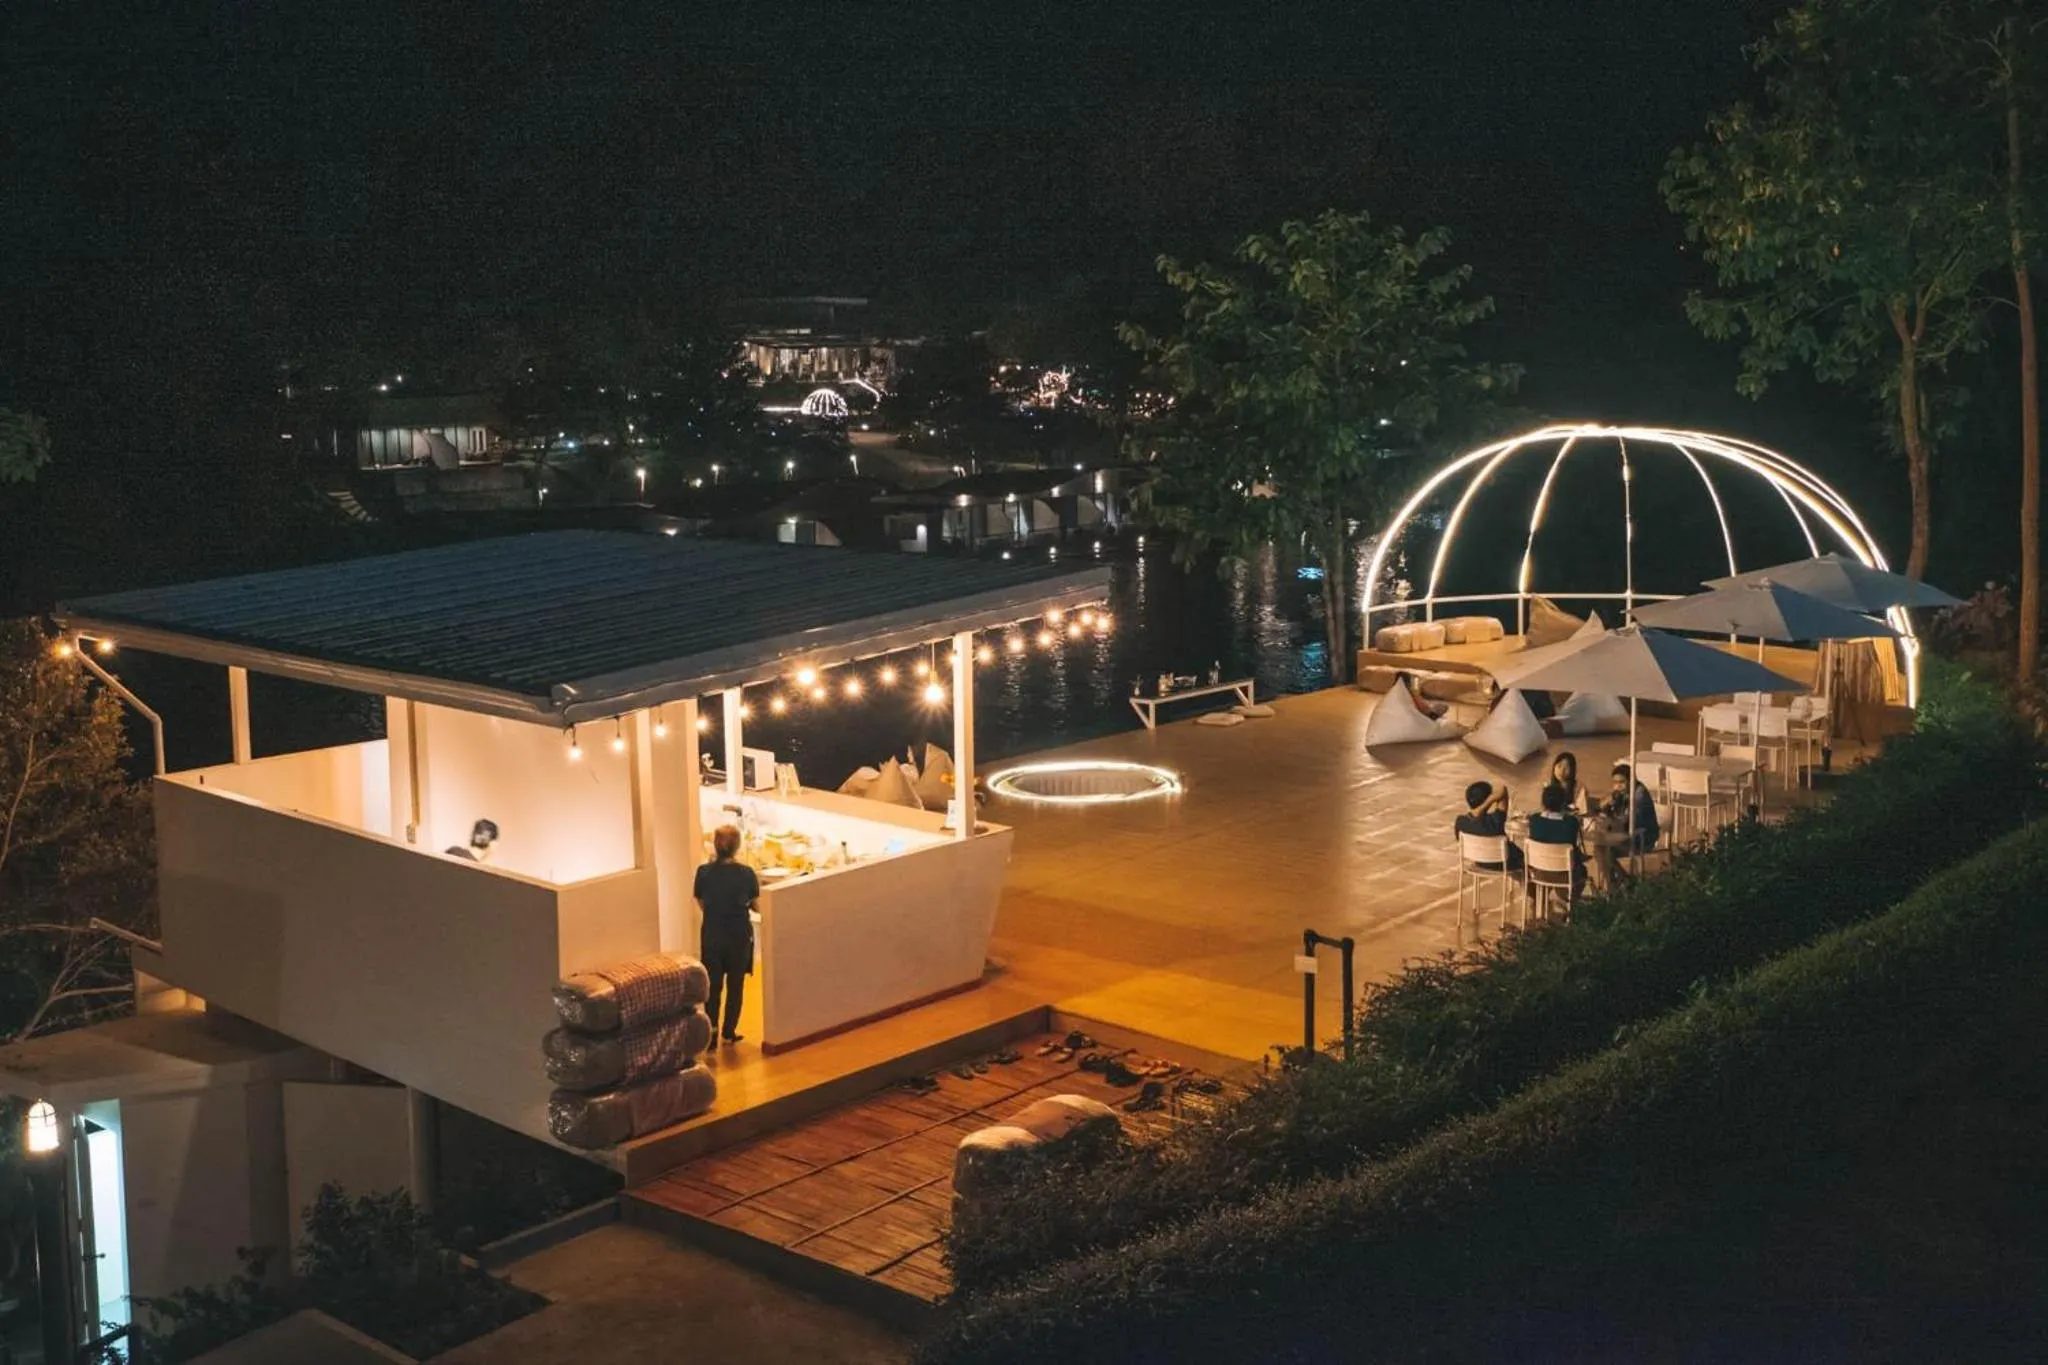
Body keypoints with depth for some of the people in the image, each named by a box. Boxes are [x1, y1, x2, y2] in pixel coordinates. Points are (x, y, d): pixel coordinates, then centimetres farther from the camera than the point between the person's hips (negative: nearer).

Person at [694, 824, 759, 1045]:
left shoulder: (704, 872, -10)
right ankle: (728, 1032, 20)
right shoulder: (746, 873, -14)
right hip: (740, 937, -1)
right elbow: (755, 905, -4)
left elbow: (701, 903, 1)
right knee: (735, 985, 13)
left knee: (713, 985, 9)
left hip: (712, 936, 1)